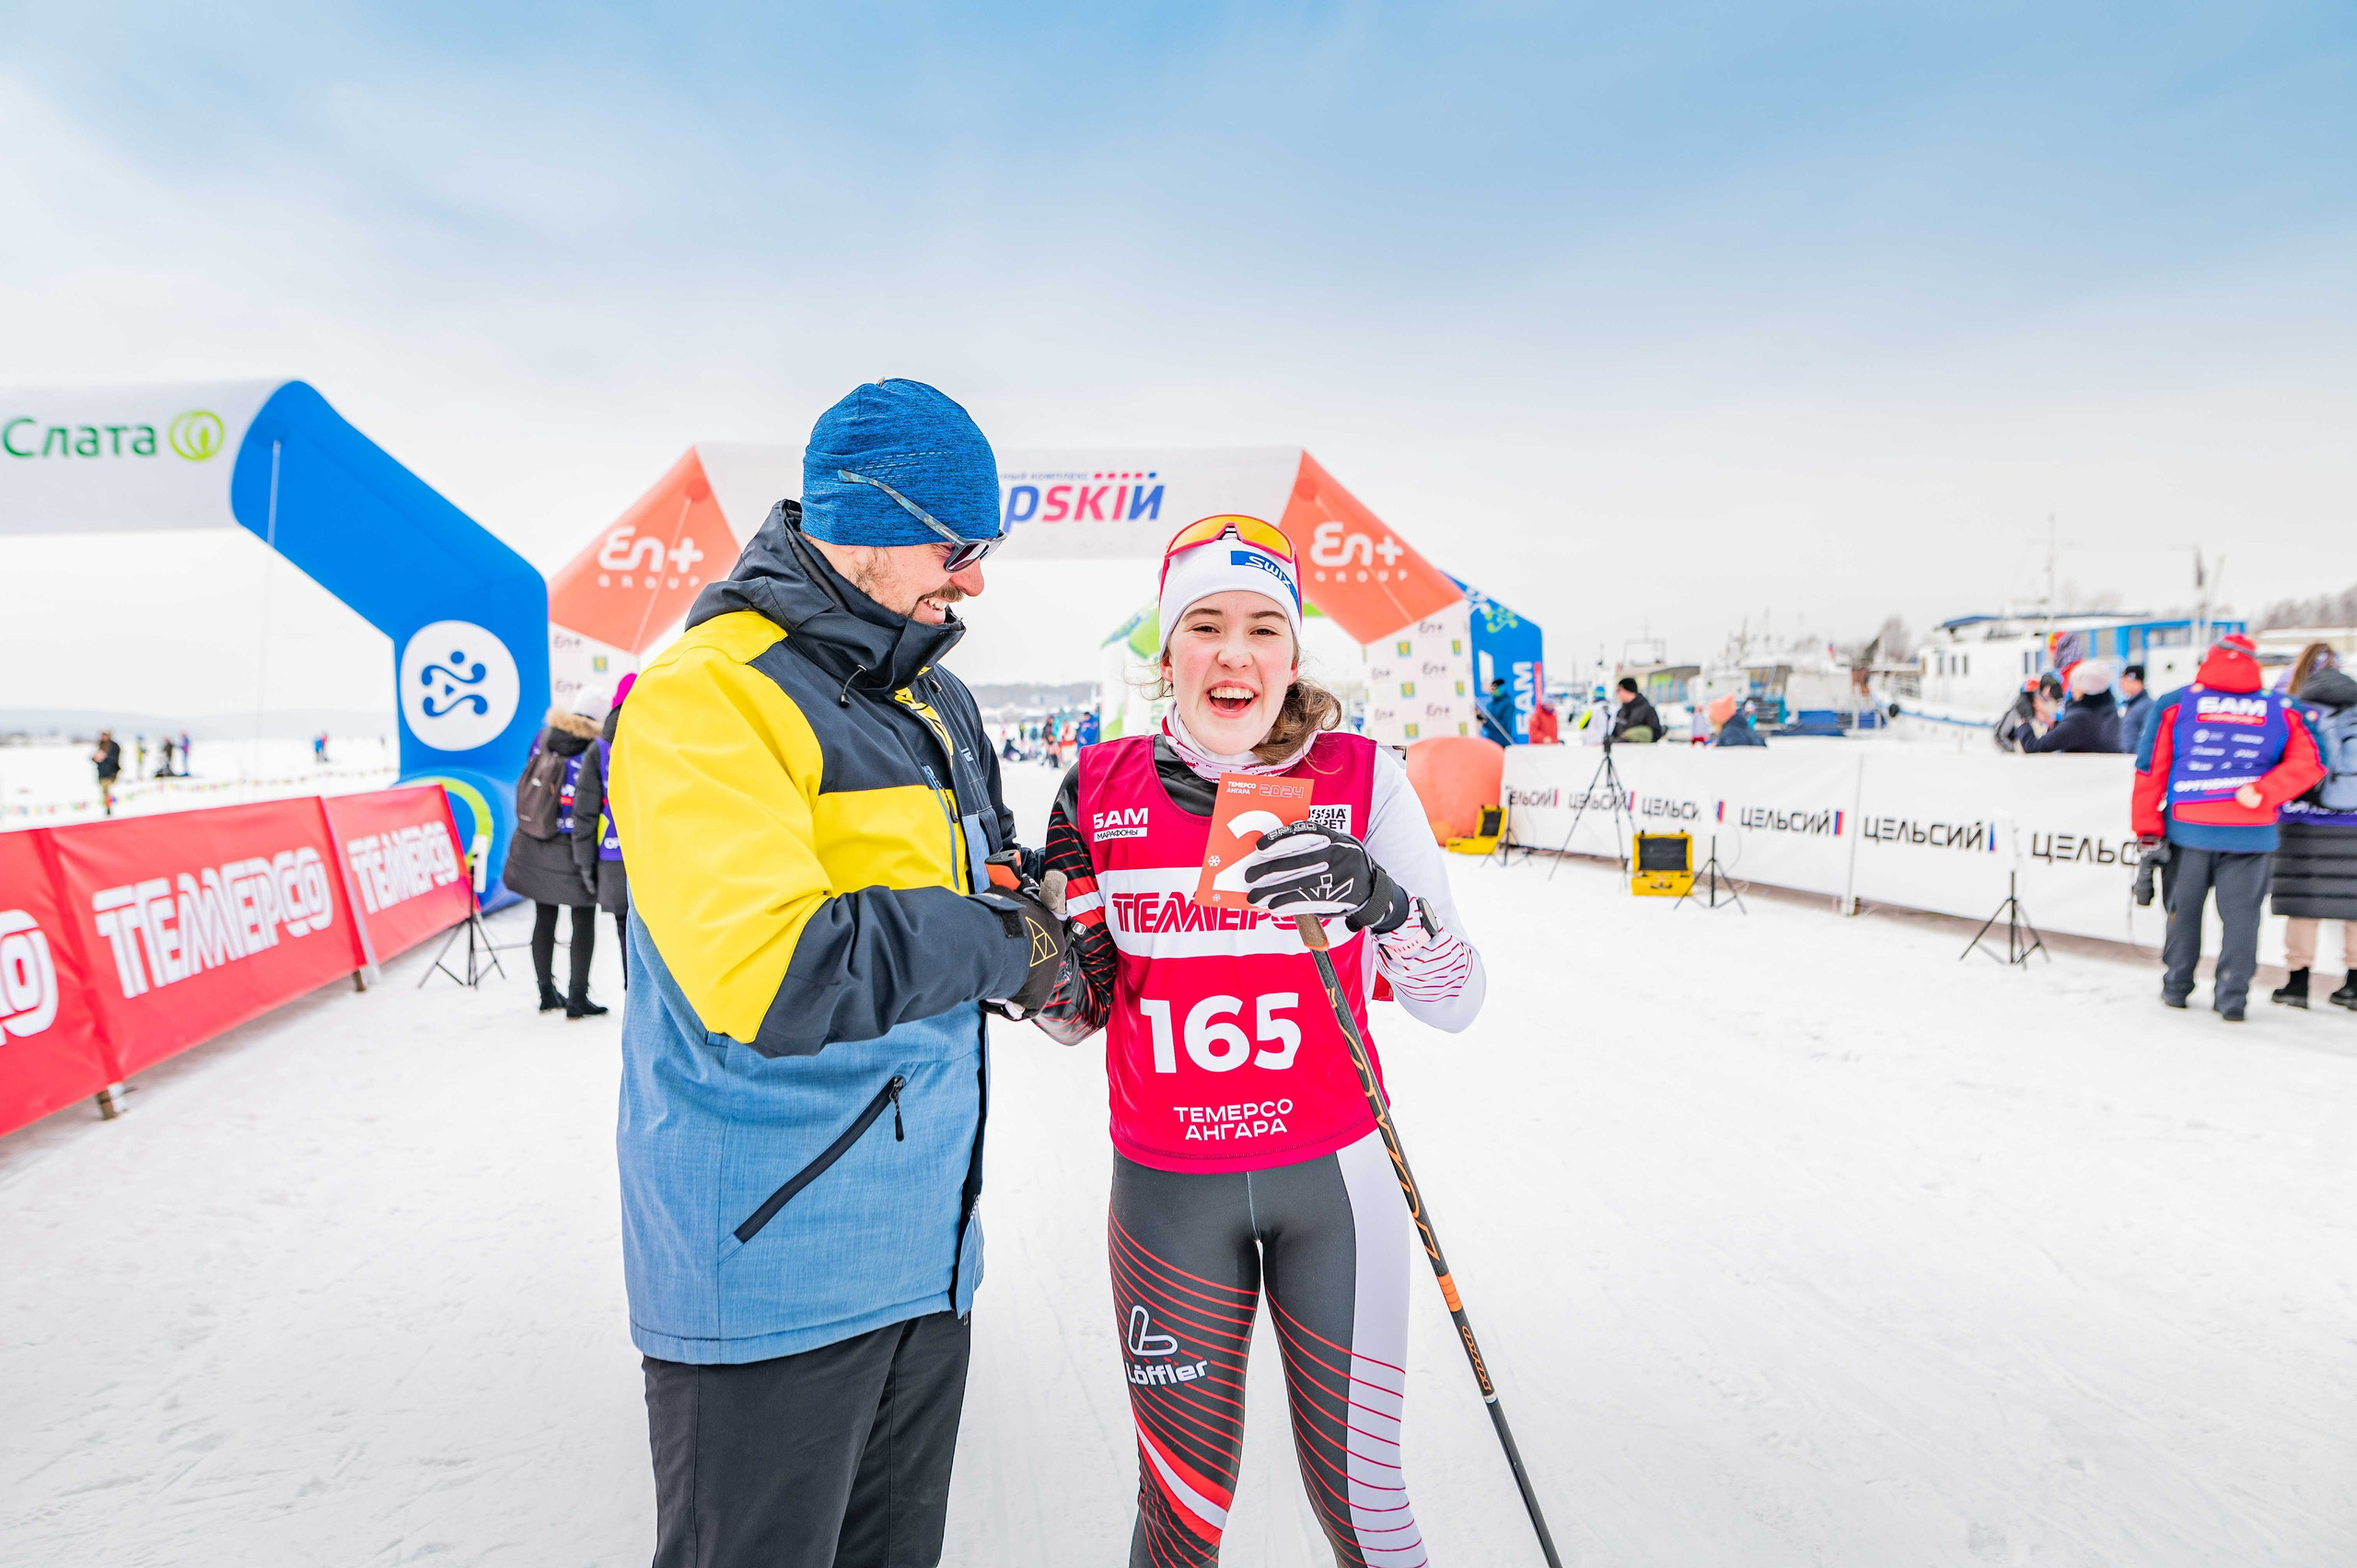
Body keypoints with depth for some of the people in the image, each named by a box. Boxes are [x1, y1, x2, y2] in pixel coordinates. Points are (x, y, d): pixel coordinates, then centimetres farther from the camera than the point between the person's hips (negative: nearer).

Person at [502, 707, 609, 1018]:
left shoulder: (543, 738, 0)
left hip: (532, 843, 6)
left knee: (544, 917, 16)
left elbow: (524, 786, 11)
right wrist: (586, 864, -11)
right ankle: (577, 997, 6)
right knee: (584, 920, 6)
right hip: (568, 852, -6)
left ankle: (547, 992, 27)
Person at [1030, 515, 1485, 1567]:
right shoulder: (1103, 788, -4)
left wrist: (1376, 898, -29)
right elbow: (1076, 1017, 6)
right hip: (1167, 1190, 1)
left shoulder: (1360, 778, -8)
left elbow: (1455, 1003, -11)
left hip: (1333, 1178, 0)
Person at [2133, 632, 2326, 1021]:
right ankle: (2232, 995, 5)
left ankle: (2176, 987, 20)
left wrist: (2147, 829, 1)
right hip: (2252, 833, 0)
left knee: (2183, 908, 13)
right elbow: (2308, 763, -6)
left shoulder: (2174, 705, 0)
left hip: (2188, 828, 0)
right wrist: (2262, 793, -11)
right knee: (2241, 913, 7)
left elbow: (2151, 769, -3)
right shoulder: (2282, 713, 6)